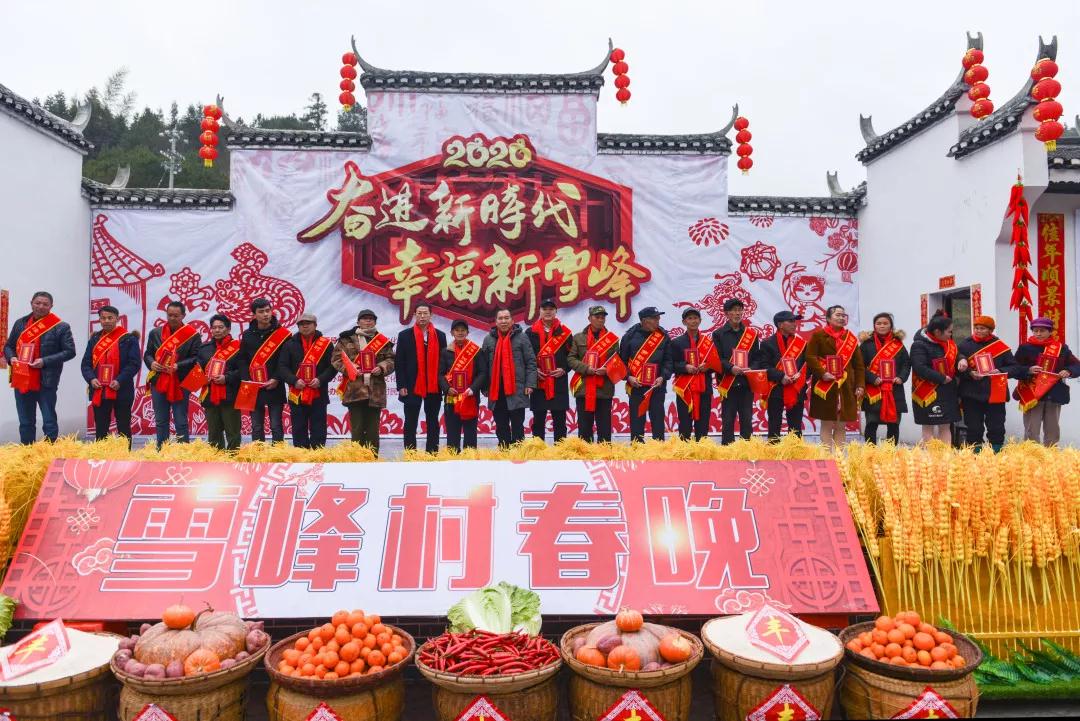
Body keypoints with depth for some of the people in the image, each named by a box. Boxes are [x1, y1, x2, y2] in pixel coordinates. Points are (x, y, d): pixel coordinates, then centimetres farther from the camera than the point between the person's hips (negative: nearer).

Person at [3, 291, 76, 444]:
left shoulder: (60, 327, -5)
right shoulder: (20, 323, 12)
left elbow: (70, 351, -8)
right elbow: (8, 346, 21)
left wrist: (45, 361, -17)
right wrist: (11, 357, -2)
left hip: (45, 382, -5)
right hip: (21, 381, 6)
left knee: (49, 422, -2)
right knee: (25, 423, 14)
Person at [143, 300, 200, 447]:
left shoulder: (192, 334, -2)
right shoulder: (156, 333, 12)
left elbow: (196, 358, -6)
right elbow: (147, 354, 16)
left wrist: (179, 366, -19)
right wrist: (151, 363, -6)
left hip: (180, 383, -4)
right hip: (158, 382, 4)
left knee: (181, 422, 1)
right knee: (160, 422, 11)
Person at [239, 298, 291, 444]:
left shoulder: (283, 334, -1)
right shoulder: (248, 335, 9)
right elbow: (243, 361, 8)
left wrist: (276, 379, -13)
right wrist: (247, 381, -5)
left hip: (275, 388, -3)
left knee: (276, 426, 0)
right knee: (256, 427, 8)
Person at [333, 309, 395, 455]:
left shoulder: (383, 341, 12)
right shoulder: (347, 339, 8)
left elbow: (391, 360, 10)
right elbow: (336, 358, 5)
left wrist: (382, 368, -9)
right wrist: (349, 369, -10)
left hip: (376, 391, 2)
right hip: (354, 390, -1)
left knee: (373, 429, 6)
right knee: (357, 428, -1)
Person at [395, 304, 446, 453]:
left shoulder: (440, 335, 6)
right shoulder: (405, 335, 2)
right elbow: (399, 362, -2)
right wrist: (401, 386, -9)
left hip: (434, 387, 2)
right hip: (412, 387, -2)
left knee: (433, 423, 9)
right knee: (411, 423, 5)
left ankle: (432, 453, 17)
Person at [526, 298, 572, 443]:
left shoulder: (564, 332, 7)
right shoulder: (530, 332, 6)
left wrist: (563, 369, -7)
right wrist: (533, 370, -9)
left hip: (559, 383, 0)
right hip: (538, 383, 0)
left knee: (559, 420, 4)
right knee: (538, 420, 6)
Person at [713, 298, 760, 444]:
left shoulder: (752, 334, 11)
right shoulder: (718, 334, 3)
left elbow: (757, 357, 9)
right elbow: (716, 358, -4)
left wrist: (751, 369, -10)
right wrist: (731, 368, -20)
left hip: (747, 383, 2)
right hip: (728, 384, -2)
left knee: (747, 420, 6)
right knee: (727, 421, 2)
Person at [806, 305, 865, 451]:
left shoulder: (851, 338, 14)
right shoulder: (818, 335, 1)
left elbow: (859, 364, 11)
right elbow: (810, 357, -9)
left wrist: (860, 385, 1)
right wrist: (822, 374, -21)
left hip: (846, 388, 4)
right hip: (825, 387, -4)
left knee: (841, 425, 6)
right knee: (827, 424, 0)